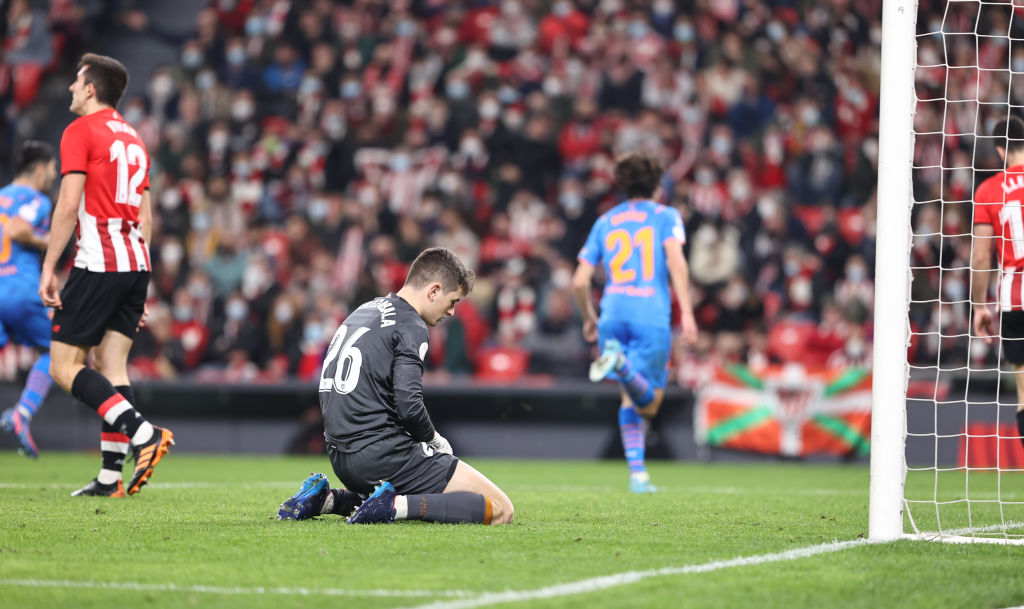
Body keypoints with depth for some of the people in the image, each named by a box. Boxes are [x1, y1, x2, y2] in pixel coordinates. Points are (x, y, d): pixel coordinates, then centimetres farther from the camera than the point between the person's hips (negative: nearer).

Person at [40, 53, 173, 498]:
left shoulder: (80, 132, -5)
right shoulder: (133, 139, 19)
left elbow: (68, 205, -13)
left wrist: (48, 268, -10)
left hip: (97, 262, -8)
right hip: (135, 263, 8)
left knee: (64, 366, -4)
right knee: (111, 366, 7)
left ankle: (143, 431, -21)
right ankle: (111, 477, 0)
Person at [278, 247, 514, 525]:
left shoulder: (363, 312, 19)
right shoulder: (411, 327, -9)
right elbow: (409, 406, -21)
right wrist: (433, 439, 0)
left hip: (340, 459, 9)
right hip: (383, 455, -9)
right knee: (500, 509, -7)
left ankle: (327, 499, 13)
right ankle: (396, 505, -20)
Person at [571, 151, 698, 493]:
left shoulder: (605, 222, 18)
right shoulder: (666, 216, 10)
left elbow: (579, 281, 14)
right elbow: (675, 261, -9)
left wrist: (589, 318, 30)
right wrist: (687, 312, -13)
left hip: (613, 313, 3)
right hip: (652, 316, -3)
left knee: (631, 399, 14)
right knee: (649, 404, -2)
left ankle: (637, 473, 1)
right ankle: (621, 363, -33)